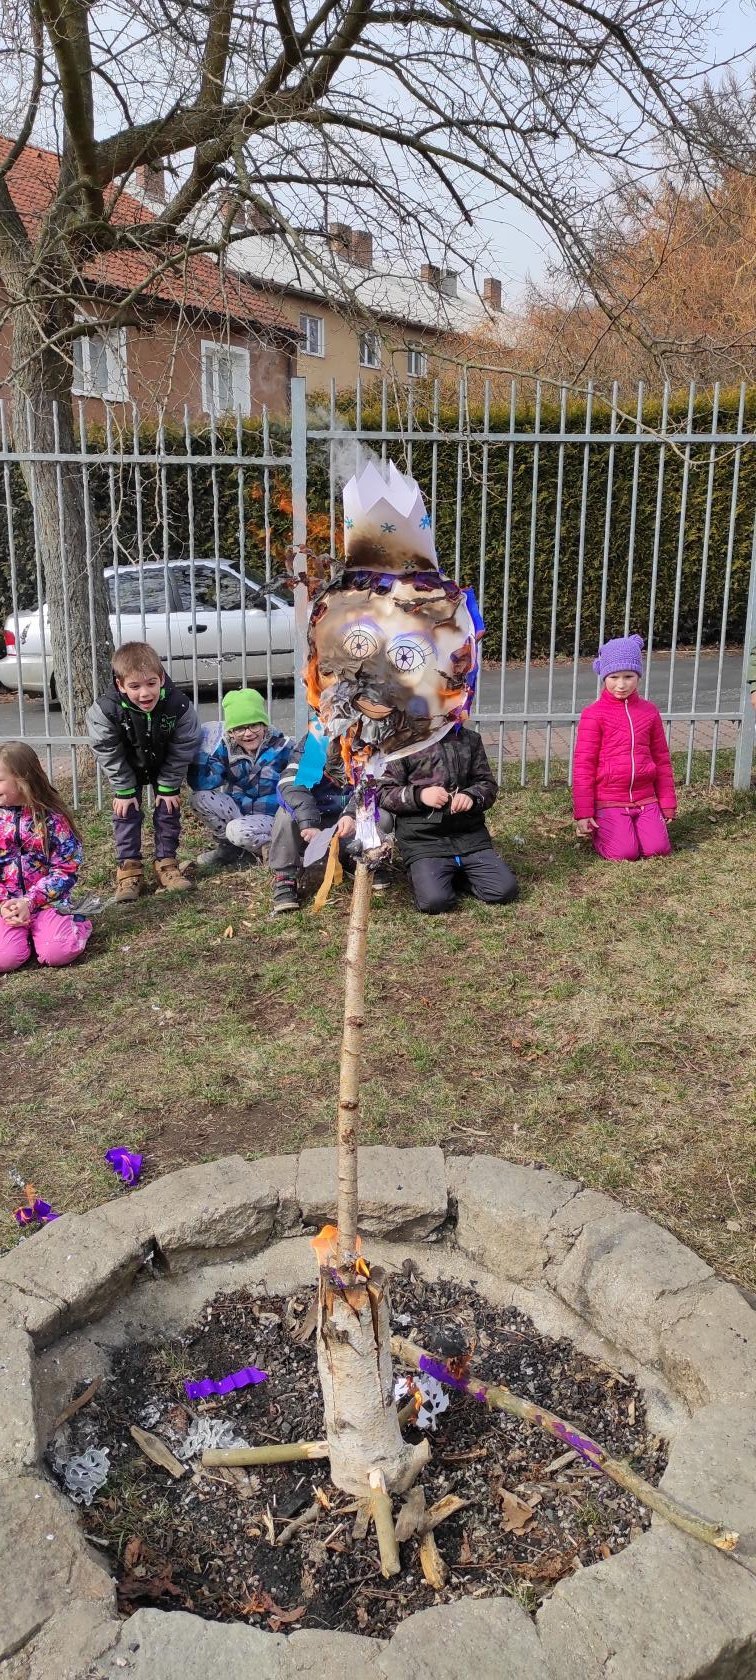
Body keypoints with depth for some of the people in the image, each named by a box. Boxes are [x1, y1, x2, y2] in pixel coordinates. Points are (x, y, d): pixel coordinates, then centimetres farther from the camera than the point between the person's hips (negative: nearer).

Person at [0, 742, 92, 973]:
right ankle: (20, 929, 10)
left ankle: (78, 924, 7)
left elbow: (65, 869, -8)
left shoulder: (52, 817, -7)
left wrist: (29, 901, -17)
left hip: (48, 900, -2)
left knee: (57, 953, -25)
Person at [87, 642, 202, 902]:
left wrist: (169, 787, -14)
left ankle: (166, 863, 16)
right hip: (128, 768, 0)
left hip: (165, 766, 1)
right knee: (126, 811, -3)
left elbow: (182, 749, -18)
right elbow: (108, 753, -20)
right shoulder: (106, 710, -35)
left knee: (168, 810, 3)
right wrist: (124, 790, -16)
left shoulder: (178, 705, -34)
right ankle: (129, 868, 6)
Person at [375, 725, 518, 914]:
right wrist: (419, 795, -16)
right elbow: (383, 792, 0)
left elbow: (488, 783, 15)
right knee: (435, 901, -25)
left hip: (469, 833, 4)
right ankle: (423, 872, 10)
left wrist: (472, 796, -8)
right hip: (423, 839, -4)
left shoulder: (470, 739, 12)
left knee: (505, 891, -12)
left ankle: (455, 873, 14)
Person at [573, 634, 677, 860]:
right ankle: (595, 830, 14)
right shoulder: (594, 714, -6)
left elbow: (662, 759, 13)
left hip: (645, 798, 4)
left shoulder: (649, 711, 7)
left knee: (657, 849, -10)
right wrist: (583, 813, -8)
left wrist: (667, 804, 12)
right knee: (624, 853, -16)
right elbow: (583, 765, -6)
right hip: (608, 801, -4)